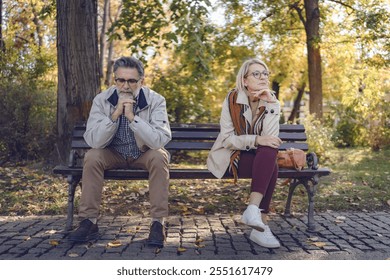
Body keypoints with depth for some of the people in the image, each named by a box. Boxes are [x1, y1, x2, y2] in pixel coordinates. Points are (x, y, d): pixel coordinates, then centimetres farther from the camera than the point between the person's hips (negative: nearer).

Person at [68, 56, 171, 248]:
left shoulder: (156, 101, -18)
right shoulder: (102, 100, -14)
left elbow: (160, 140, -31)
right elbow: (93, 141, -24)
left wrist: (132, 117, -39)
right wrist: (115, 114, -36)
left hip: (145, 154, -1)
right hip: (114, 155, 1)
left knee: (159, 156, -32)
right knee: (92, 156, -26)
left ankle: (158, 223, -24)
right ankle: (89, 222, -17)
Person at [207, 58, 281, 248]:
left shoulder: (271, 102, -2)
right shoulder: (232, 99, -10)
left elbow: (269, 139, -16)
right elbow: (227, 139, -15)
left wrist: (270, 103, -24)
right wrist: (256, 140, -29)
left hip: (259, 158, 4)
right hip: (230, 158, -3)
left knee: (269, 152, -32)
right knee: (271, 167, -30)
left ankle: (253, 209, -35)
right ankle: (260, 225, -30)